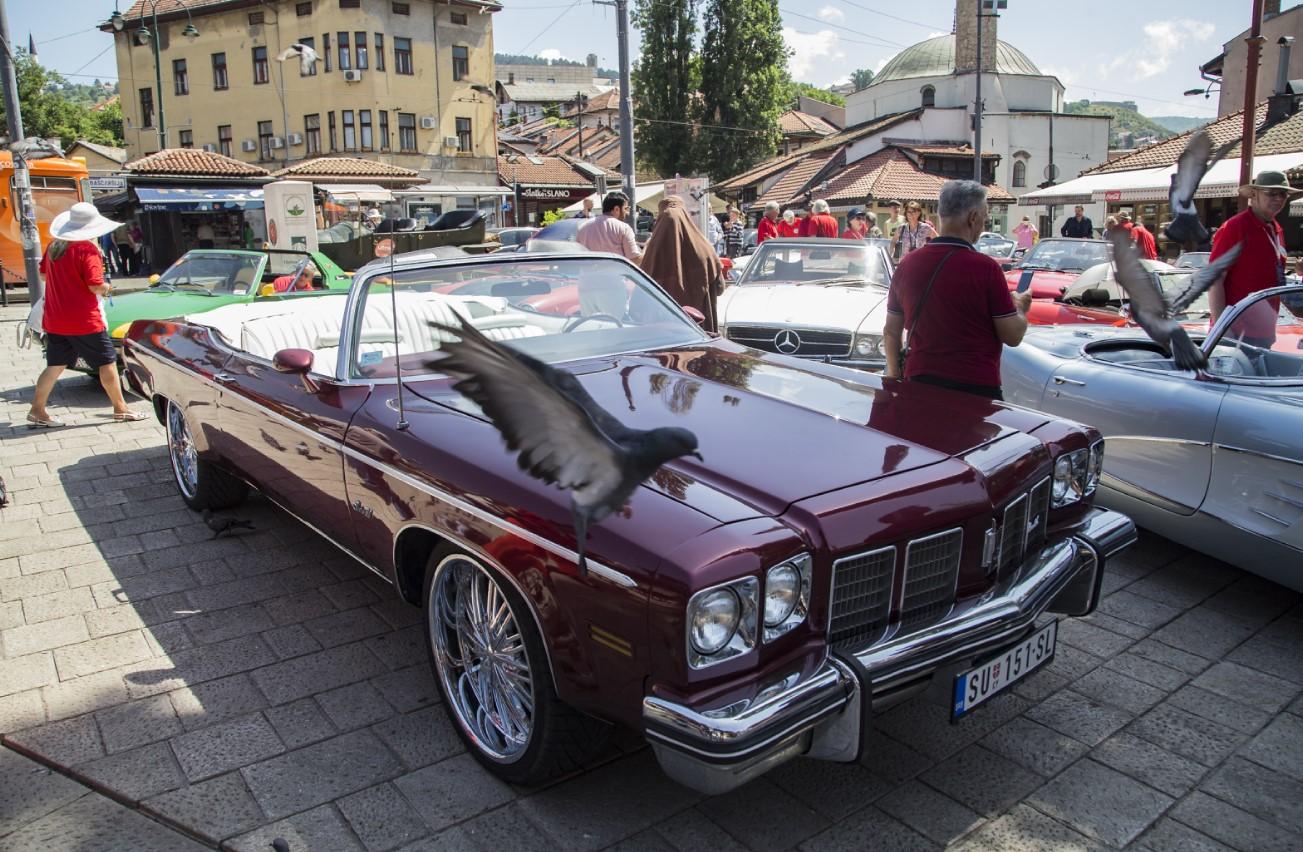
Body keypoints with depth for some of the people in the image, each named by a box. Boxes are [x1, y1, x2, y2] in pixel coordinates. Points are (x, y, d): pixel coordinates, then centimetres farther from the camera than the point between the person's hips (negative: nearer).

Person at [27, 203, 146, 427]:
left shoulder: (53, 246, 6)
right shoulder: (87, 249, -15)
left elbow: (44, 274, 20)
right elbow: (96, 285, -21)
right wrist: (106, 288, -1)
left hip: (54, 321, 7)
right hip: (84, 322, -7)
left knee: (55, 365, 13)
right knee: (107, 362, 6)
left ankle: (37, 411, 13)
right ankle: (120, 408, 12)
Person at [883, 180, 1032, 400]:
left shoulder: (907, 264, 1)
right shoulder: (985, 268, -13)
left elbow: (891, 332, 9)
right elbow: (1013, 336, -7)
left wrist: (893, 373, 22)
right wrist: (1020, 308, 13)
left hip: (918, 382, 5)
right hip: (976, 389, -4)